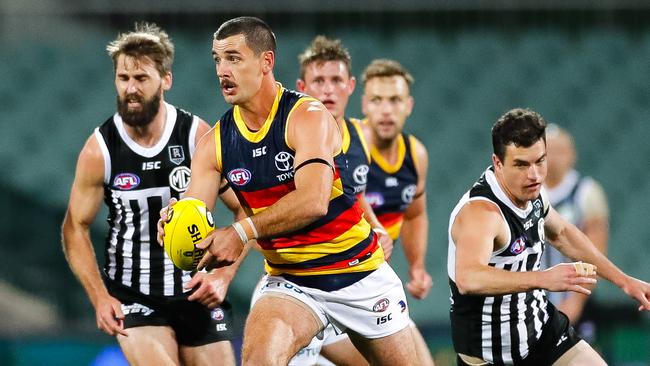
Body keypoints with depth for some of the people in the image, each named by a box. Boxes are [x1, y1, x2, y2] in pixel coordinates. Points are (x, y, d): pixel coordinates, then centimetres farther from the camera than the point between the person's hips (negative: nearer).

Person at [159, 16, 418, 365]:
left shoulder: (308, 117, -18)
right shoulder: (215, 143, -3)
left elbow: (314, 200, -33)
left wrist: (242, 232, -41)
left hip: (359, 273, -3)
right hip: (289, 281, 3)